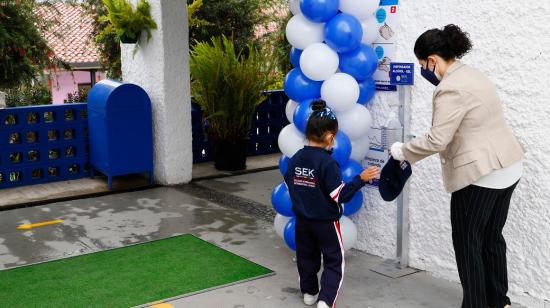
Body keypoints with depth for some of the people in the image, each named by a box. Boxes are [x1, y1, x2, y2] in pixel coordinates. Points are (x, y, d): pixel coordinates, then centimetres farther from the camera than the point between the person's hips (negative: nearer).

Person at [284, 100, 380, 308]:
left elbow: (290, 186, 9)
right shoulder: (327, 162, -22)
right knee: (334, 260, 4)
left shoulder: (295, 159, -2)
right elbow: (340, 196, -21)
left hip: (302, 219, 6)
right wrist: (361, 179, -18)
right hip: (325, 221, -6)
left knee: (306, 256, 20)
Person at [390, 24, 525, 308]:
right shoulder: (471, 75, 13)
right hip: (507, 166, 10)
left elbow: (437, 140, -22)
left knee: (468, 242, 3)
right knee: (491, 236, 19)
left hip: (481, 173, -10)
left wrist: (403, 152, -8)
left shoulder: (451, 89, -19)